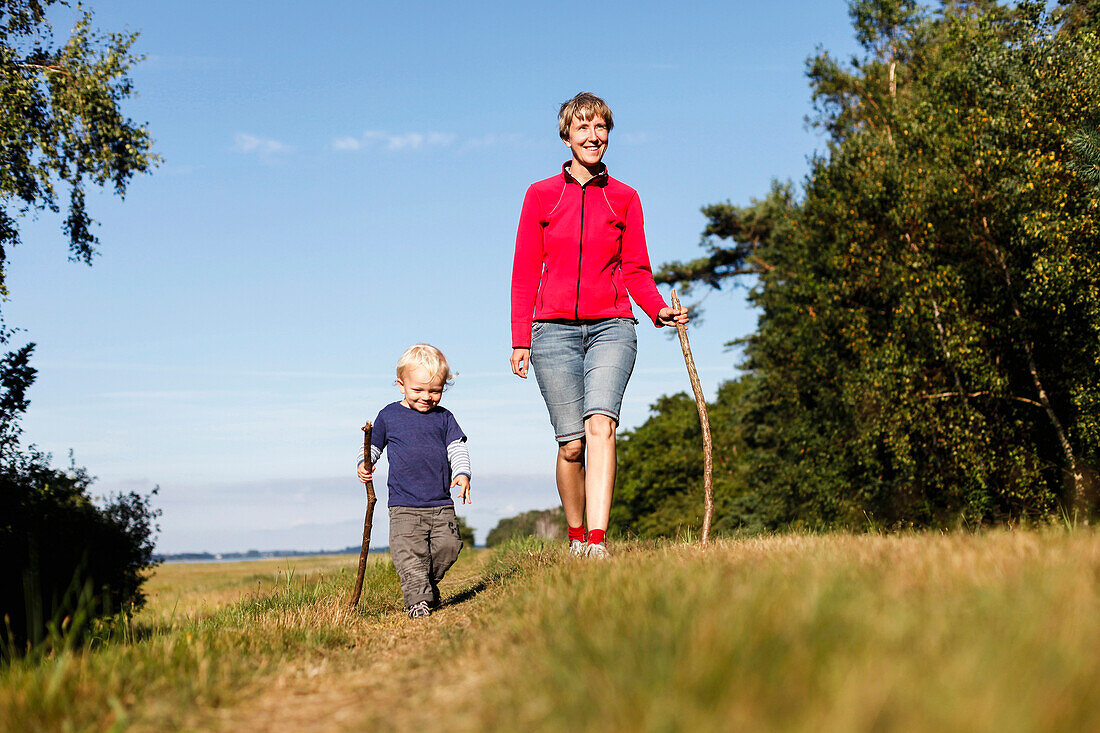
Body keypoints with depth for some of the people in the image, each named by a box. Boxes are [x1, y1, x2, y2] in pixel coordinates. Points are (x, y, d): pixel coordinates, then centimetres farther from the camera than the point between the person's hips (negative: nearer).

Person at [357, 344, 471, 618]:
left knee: (448, 546, -6)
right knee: (408, 553, -15)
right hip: (404, 506, -2)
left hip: (441, 506, 2)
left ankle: (427, 583, 18)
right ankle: (418, 598, -14)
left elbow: (457, 449, 7)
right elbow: (372, 446, 15)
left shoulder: (444, 418, 10)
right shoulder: (389, 415, 6)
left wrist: (462, 474, -12)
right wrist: (364, 464, -6)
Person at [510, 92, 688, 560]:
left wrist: (659, 311, -7)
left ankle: (598, 541, -26)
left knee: (600, 423, -21)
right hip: (554, 329, 0)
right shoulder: (541, 195, 8)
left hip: (611, 327, 0)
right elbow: (525, 273, 7)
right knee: (571, 444, -3)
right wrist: (520, 340, 0)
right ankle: (575, 538, 18)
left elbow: (636, 271, 11)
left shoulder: (624, 198, 11)